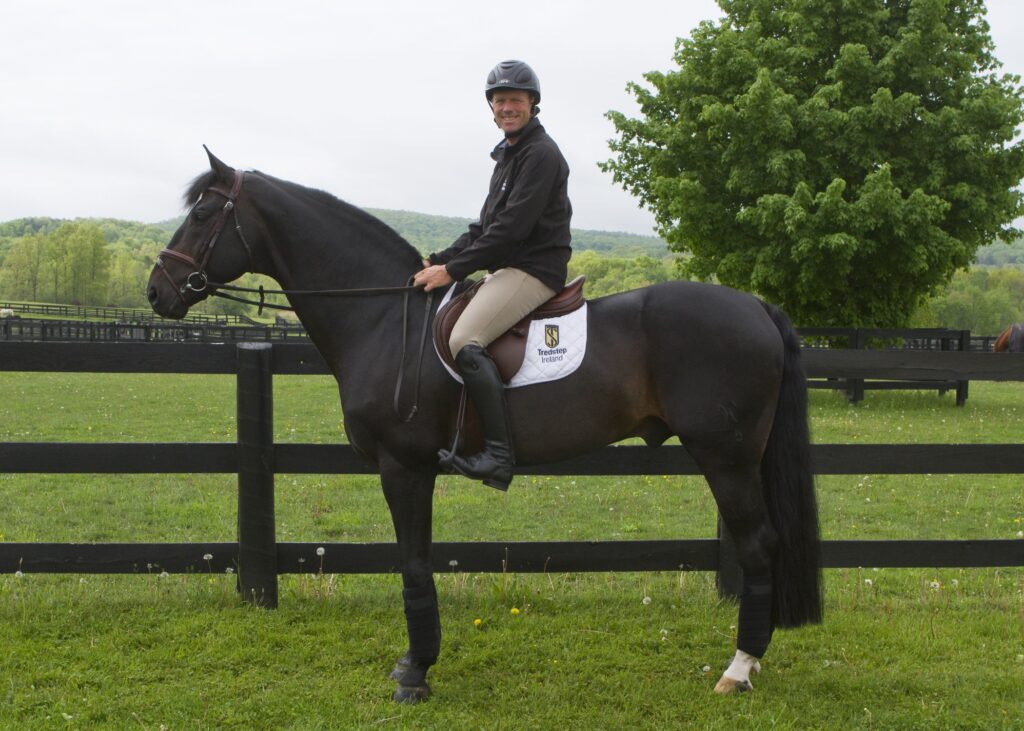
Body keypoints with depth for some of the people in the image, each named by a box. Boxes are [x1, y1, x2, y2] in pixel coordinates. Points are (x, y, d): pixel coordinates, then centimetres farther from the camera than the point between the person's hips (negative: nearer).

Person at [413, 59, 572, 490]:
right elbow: (486, 225, 21)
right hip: (508, 269, 11)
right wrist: (440, 260, 8)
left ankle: (499, 454, -32)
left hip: (535, 269, -11)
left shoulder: (540, 154, -11)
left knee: (464, 339, -27)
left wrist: (454, 269, -18)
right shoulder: (508, 154, 21)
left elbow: (512, 228, -20)